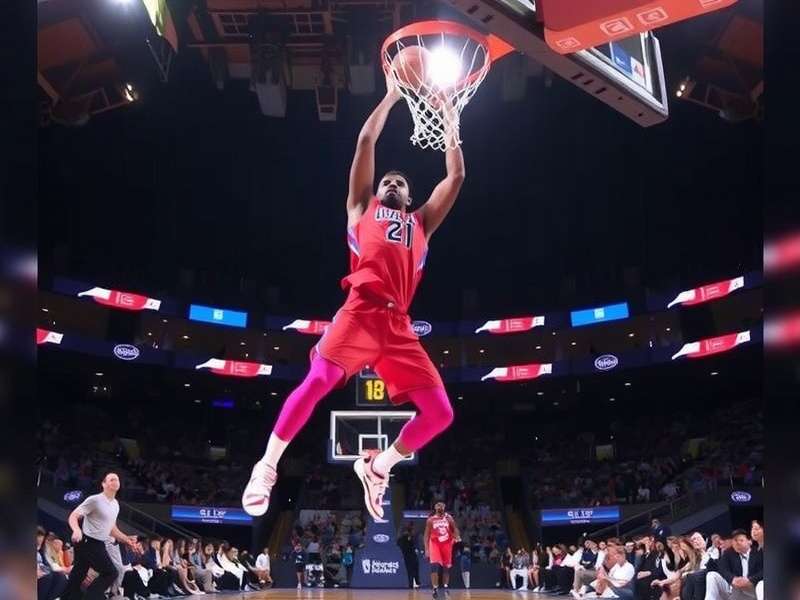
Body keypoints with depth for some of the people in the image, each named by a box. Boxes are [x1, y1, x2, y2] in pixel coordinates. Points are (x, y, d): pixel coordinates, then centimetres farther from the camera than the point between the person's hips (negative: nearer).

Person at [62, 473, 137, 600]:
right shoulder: (94, 500, -12)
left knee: (77, 577, 9)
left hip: (99, 545, 8)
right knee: (110, 572, -10)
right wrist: (77, 530, -36)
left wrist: (126, 539, 16)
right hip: (88, 543, -8)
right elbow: (73, 516, -15)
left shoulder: (115, 505, 14)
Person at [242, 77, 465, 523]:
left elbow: (456, 177, 31)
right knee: (317, 382, -22)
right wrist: (391, 96, 29)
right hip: (361, 312, -4)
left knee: (440, 414, -3)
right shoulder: (362, 207, 24)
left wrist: (451, 126, 37)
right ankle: (267, 468, -7)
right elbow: (366, 141, 21)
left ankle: (377, 466, 18)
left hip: (399, 325, 4)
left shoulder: (421, 223, 31)